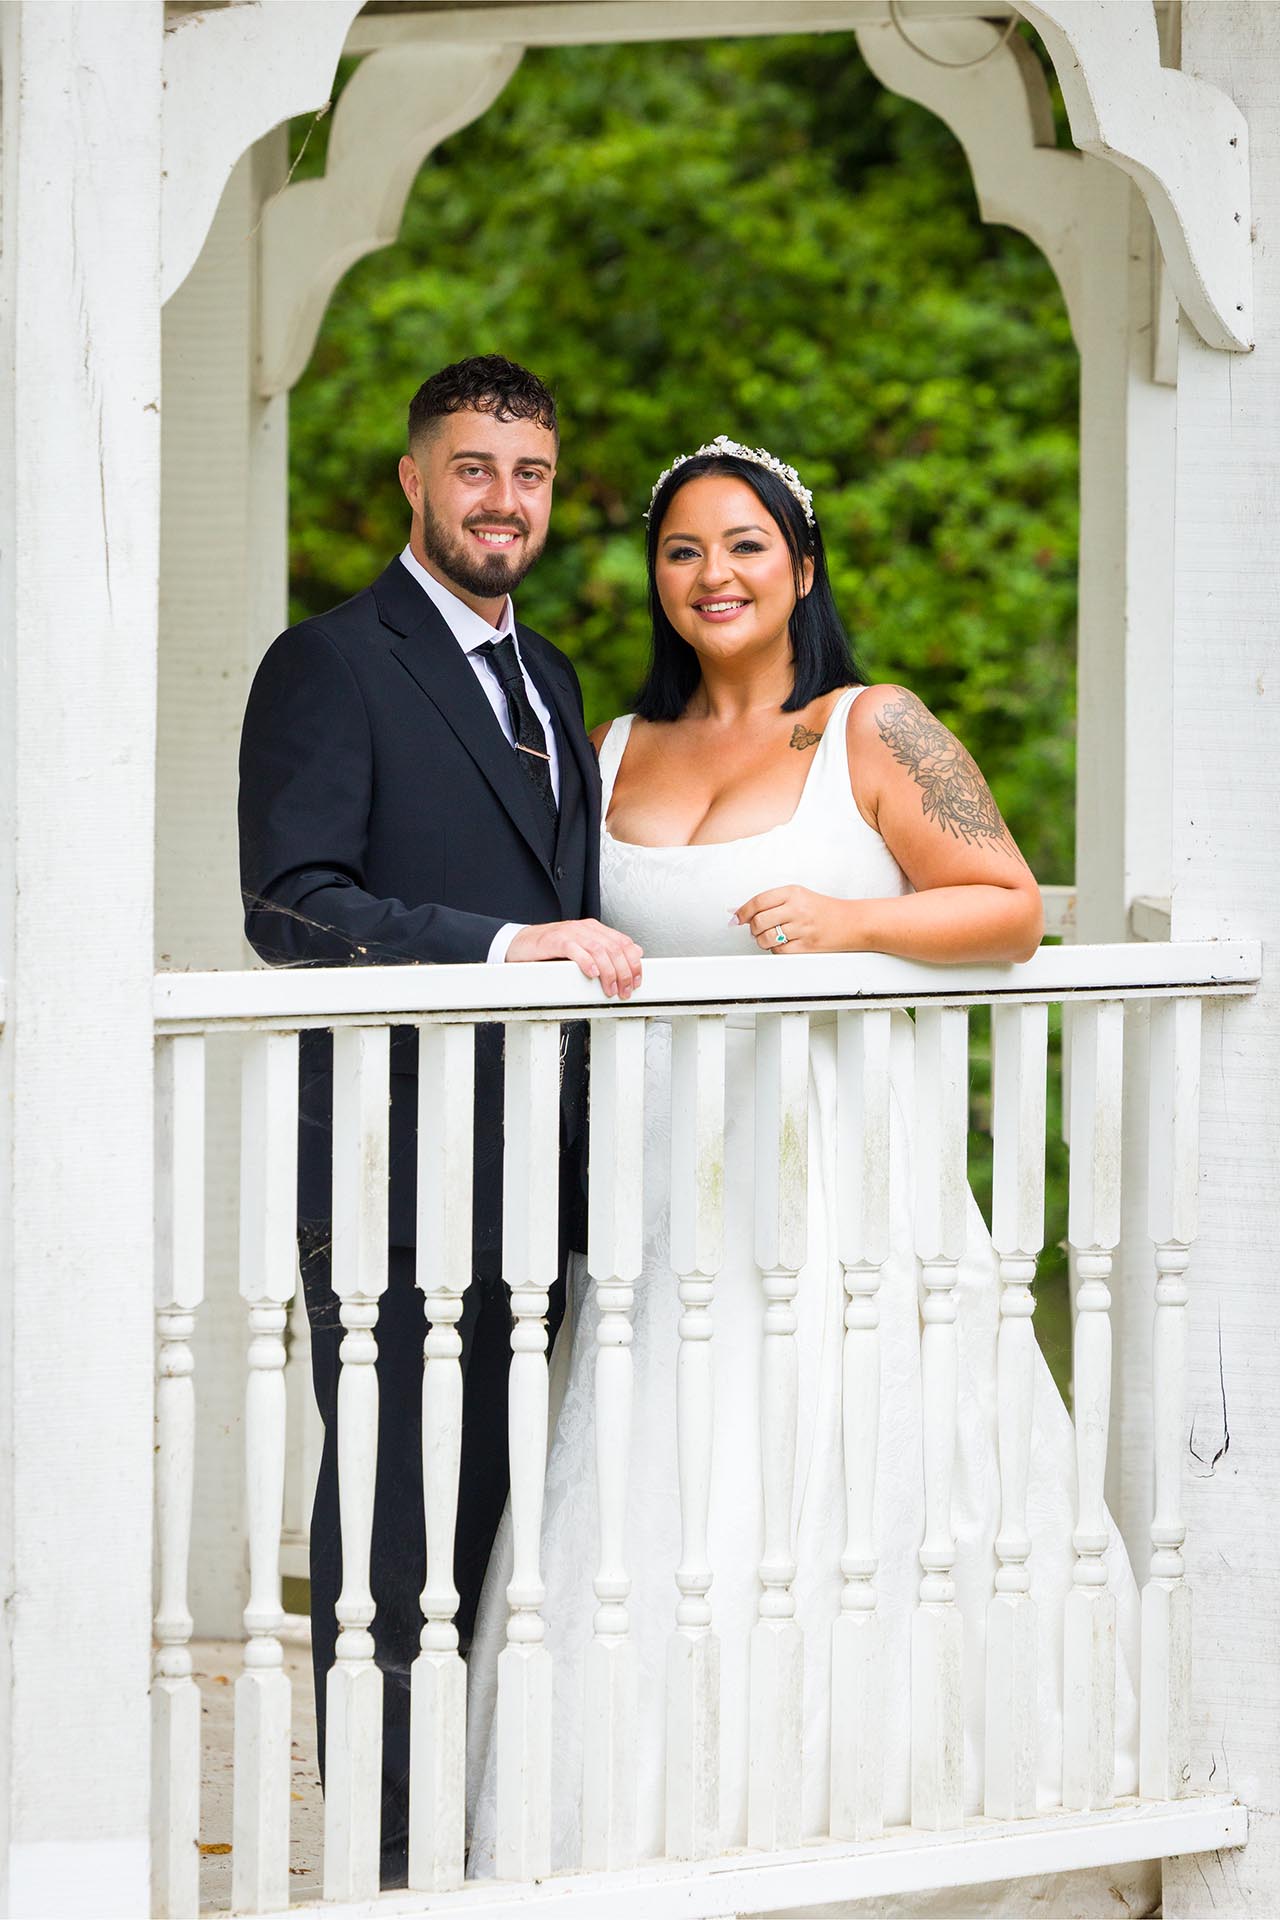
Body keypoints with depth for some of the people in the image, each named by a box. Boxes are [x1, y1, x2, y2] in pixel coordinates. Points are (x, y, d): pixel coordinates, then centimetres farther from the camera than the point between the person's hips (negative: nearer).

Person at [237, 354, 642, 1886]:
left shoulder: (547, 679, 19)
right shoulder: (331, 667, -7)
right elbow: (290, 906, -18)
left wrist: (595, 943, 6)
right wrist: (514, 944, -24)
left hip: (539, 1171, 8)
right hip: (393, 1172, -7)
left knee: (503, 1512, 11)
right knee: (396, 1517, -4)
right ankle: (386, 1852, 2)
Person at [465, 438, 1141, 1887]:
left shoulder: (875, 733, -1)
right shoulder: (618, 753, 14)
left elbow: (1012, 908, -3)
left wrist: (856, 919, -17)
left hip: (836, 1166, -4)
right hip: (665, 1171, 4)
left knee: (843, 1500, -5)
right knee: (659, 1512, -1)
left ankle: (865, 1822, 4)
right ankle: (669, 1826, 3)